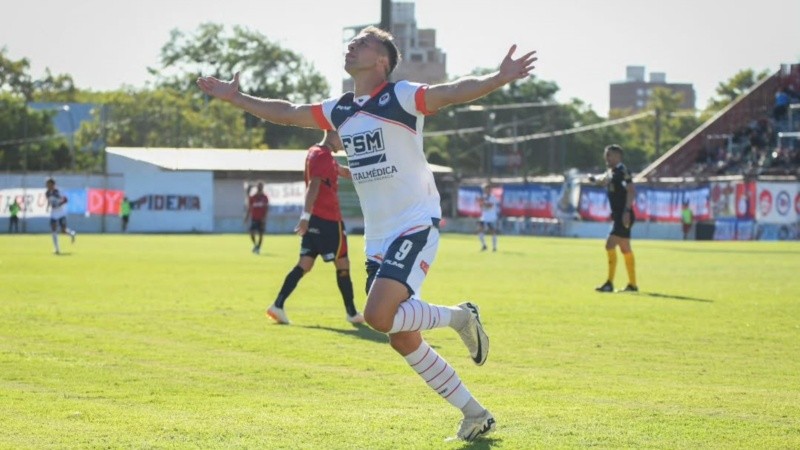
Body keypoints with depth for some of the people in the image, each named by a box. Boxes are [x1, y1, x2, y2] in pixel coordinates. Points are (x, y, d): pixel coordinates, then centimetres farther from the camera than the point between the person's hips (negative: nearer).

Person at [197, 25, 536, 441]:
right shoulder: (340, 110, 11)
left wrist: (500, 78, -40)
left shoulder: (400, 97, -10)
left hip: (416, 226, -8)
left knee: (379, 315, -24)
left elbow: (455, 91, -23)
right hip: (377, 237, 8)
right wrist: (235, 98, 26)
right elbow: (286, 113, 24)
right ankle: (474, 414, 17)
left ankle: (459, 317, 2)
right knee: (403, 340, 6)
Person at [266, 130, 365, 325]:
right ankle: (352, 313, 12)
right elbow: (313, 186, -24)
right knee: (342, 264, 3)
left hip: (314, 220, 9)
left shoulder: (316, 152, 17)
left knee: (305, 264, 5)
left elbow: (341, 171, 34)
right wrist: (306, 216, -31)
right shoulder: (323, 156, -14)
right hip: (328, 220, -9)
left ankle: (278, 305, -6)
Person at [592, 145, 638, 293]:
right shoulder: (610, 172, 14)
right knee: (625, 249, 14)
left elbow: (631, 191, -20)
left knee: (610, 245, -16)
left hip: (623, 216, -10)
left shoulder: (622, 171, -13)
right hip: (617, 216, 10)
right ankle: (632, 284, 20)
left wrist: (626, 211, -25)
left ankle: (610, 283, -15)